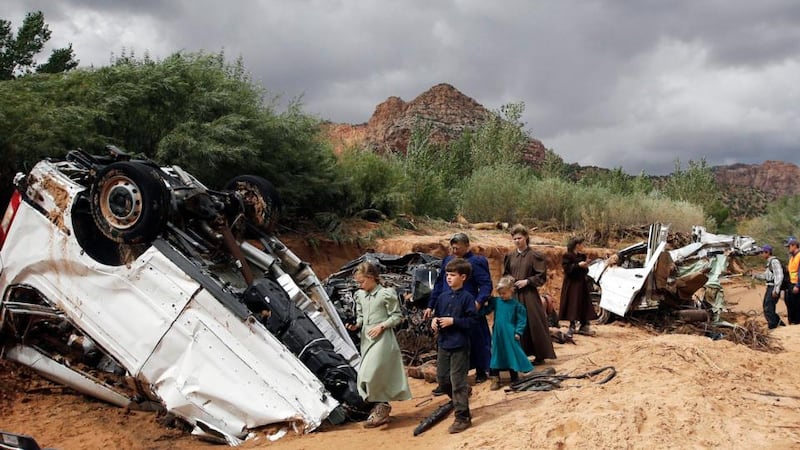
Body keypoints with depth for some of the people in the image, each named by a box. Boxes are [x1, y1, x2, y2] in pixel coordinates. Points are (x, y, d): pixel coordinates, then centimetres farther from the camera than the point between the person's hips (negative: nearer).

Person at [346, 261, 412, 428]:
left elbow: (397, 316, -6)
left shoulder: (386, 294, -10)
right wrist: (356, 325, -1)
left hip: (382, 338, -7)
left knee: (370, 374, -13)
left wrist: (381, 326, -16)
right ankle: (381, 408, 22)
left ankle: (381, 407, 1)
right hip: (366, 338, 7)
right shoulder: (360, 295, 9)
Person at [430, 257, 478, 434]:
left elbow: (472, 321, -14)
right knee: (442, 379, 14)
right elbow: (436, 314, 18)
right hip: (443, 344, 7)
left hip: (459, 346, -7)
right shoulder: (443, 297, 7)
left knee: (458, 382, -3)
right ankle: (461, 400, 40)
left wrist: (452, 321, -20)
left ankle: (463, 417, 7)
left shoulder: (467, 297, -11)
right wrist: (434, 321, -4)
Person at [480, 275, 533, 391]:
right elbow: (485, 310, 6)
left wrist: (518, 332, -10)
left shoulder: (516, 304, -7)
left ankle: (515, 378, 19)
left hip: (510, 336, -3)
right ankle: (495, 379, 15)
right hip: (497, 335, 3)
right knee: (497, 354, 7)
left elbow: (522, 319, -5)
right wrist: (479, 308, -14)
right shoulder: (496, 301, 2)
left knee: (512, 354, 4)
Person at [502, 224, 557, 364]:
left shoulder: (534, 256, -5)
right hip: (513, 295, 5)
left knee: (534, 324, -1)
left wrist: (526, 281, -14)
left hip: (529, 295, -4)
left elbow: (542, 276, -5)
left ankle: (540, 355, 11)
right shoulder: (510, 256, 9)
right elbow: (505, 274, 18)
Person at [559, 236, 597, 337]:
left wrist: (585, 267, -5)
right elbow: (567, 268, -16)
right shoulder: (567, 256, -7)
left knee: (583, 305, 4)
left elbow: (585, 271, 17)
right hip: (571, 284, -6)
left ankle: (583, 326, 9)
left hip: (581, 283, 6)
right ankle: (572, 326, 3)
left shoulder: (582, 256, 12)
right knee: (572, 305, -4)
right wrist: (578, 265, -23)